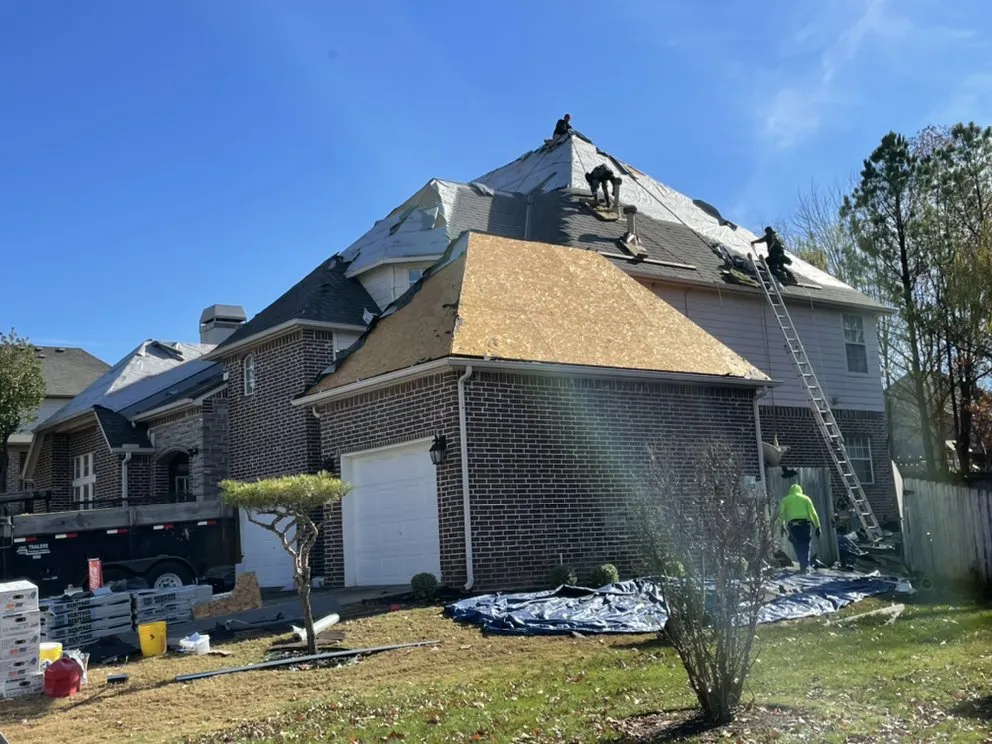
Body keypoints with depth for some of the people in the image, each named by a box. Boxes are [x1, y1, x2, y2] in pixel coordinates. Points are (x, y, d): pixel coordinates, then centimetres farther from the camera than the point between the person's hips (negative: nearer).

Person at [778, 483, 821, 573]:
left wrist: (782, 525, 10)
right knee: (805, 545, 6)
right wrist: (817, 527, 8)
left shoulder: (785, 500, 18)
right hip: (805, 524, 0)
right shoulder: (805, 498, 17)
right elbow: (813, 513, 9)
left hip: (792, 526, 0)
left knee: (798, 546, 4)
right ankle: (806, 565, -8)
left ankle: (803, 565, -9)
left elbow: (781, 514, 5)